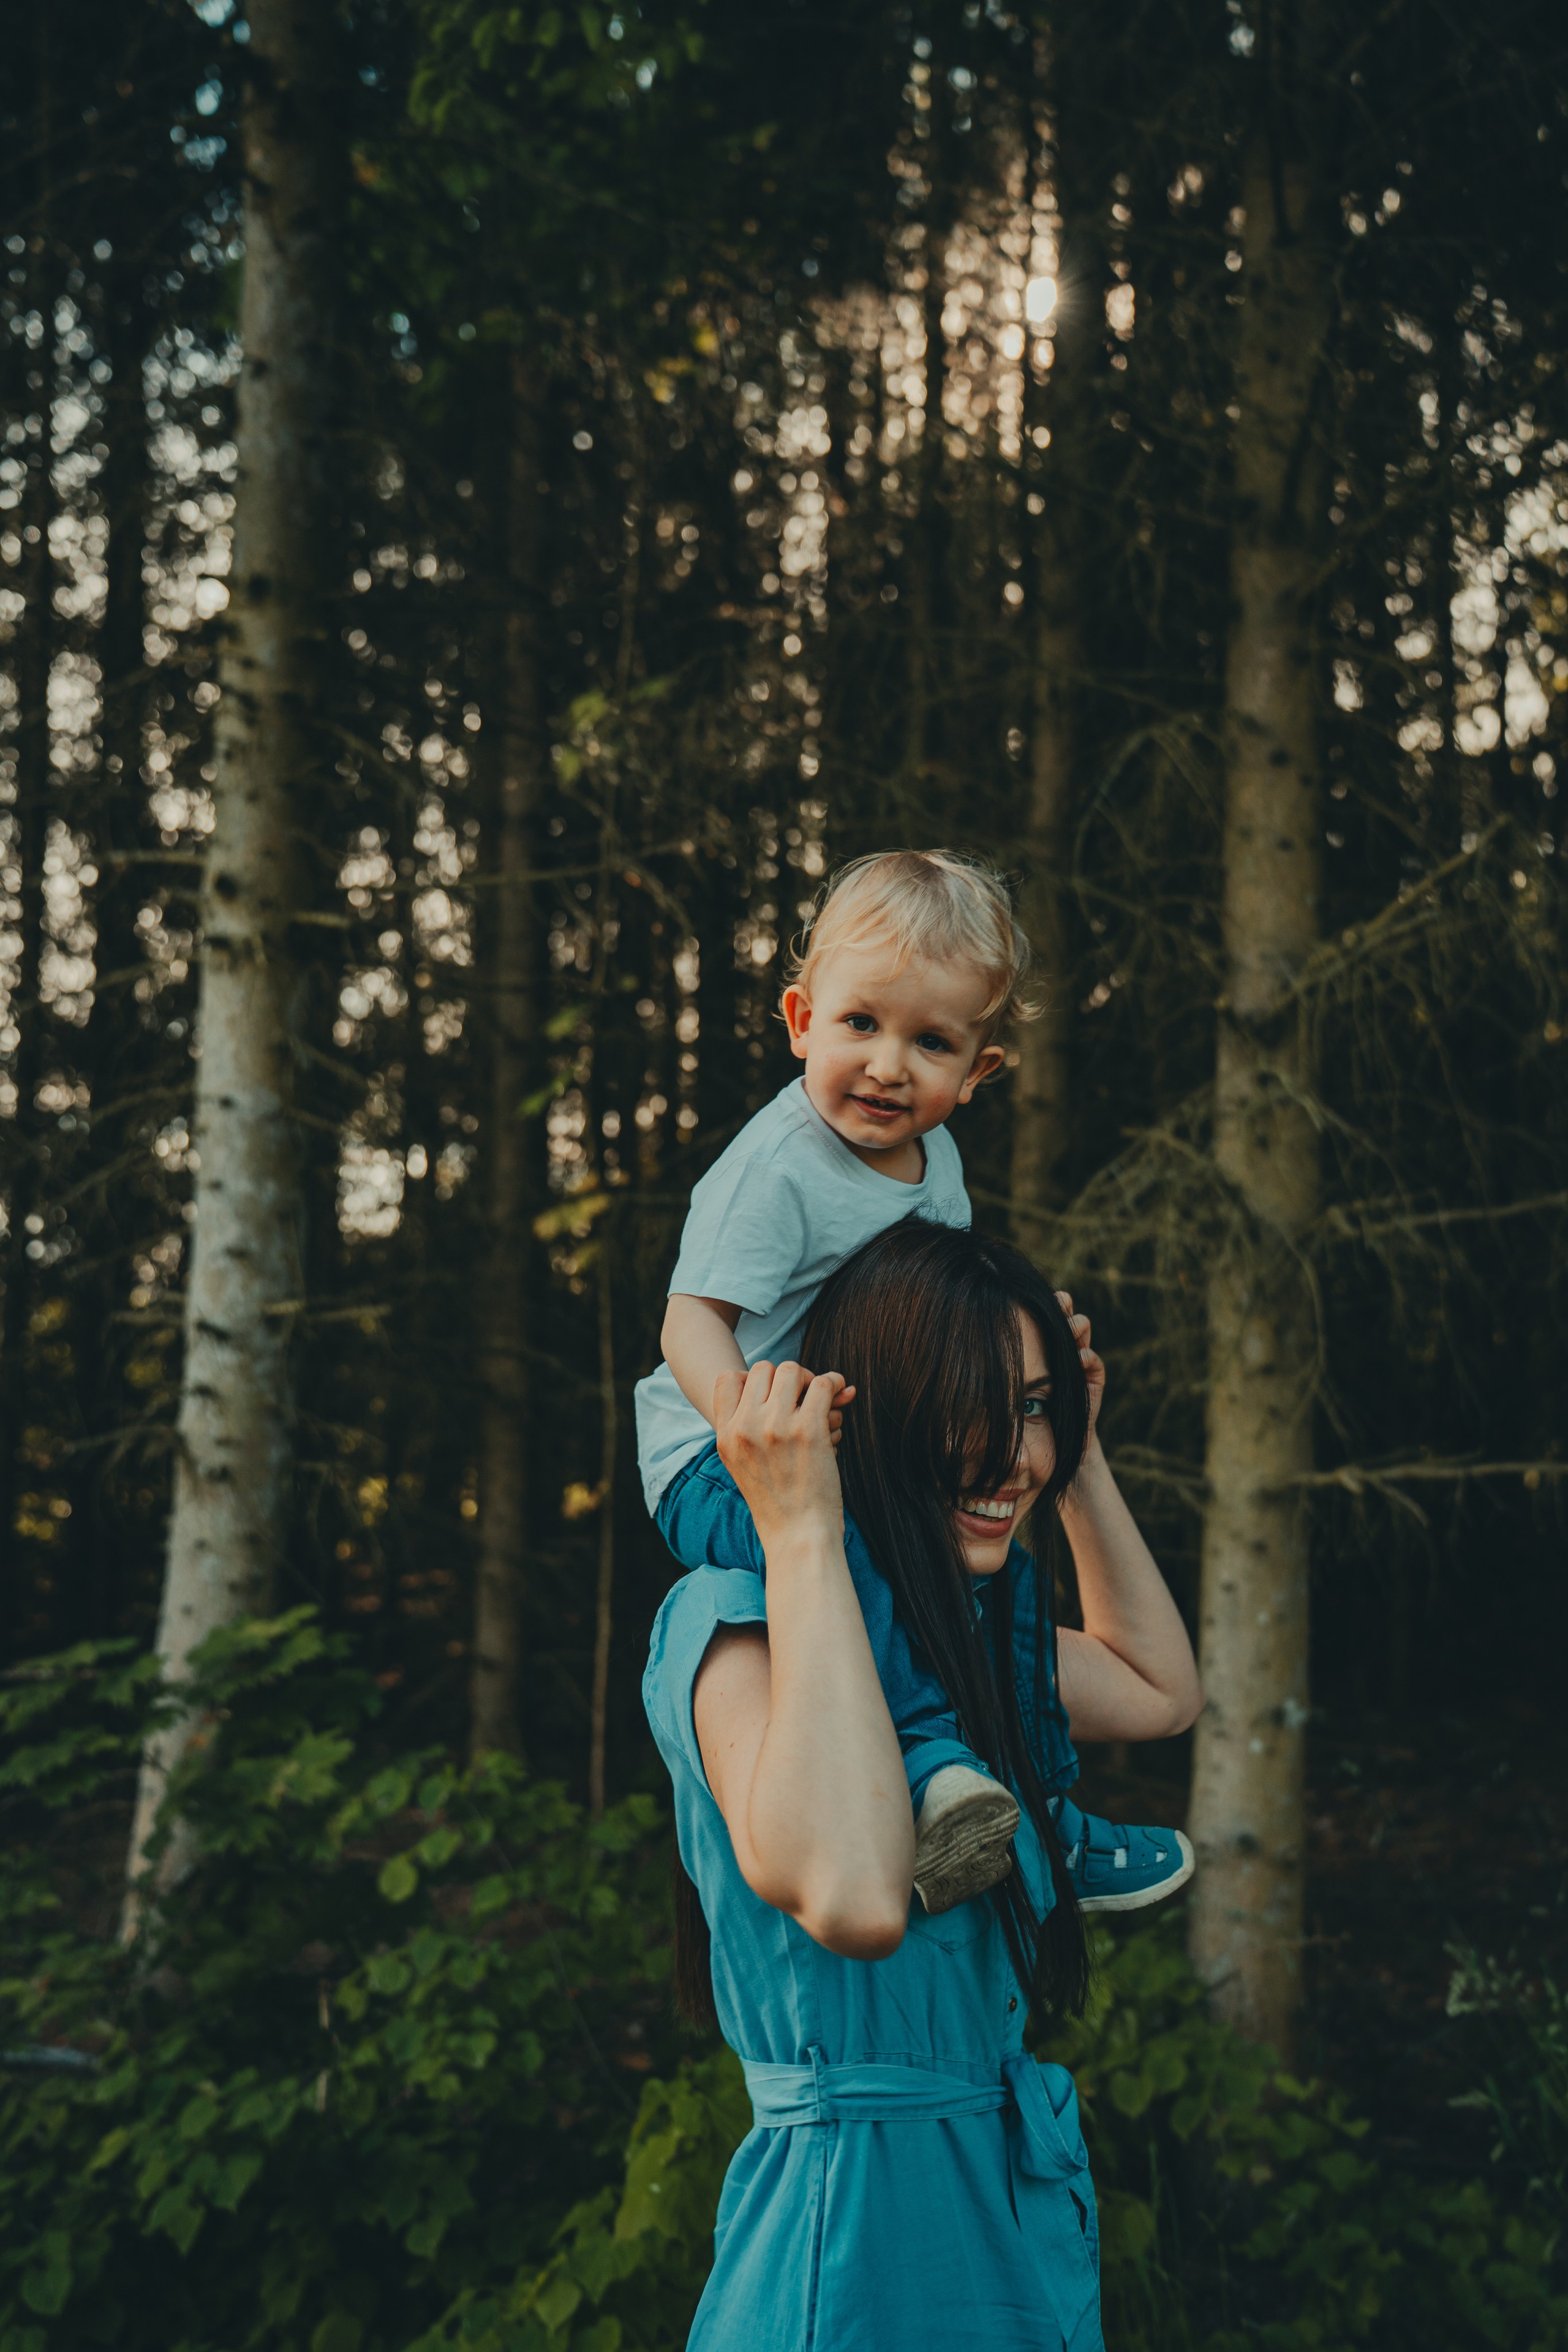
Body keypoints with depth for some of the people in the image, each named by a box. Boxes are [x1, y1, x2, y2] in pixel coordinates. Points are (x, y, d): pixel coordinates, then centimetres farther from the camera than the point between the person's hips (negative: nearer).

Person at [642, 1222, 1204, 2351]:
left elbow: (1162, 1689, 28)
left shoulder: (967, 1623, 10)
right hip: (856, 2236, -9)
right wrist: (804, 1535, -29)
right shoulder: (737, 1621, -18)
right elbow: (851, 1897, -36)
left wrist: (1081, 1464, 18)